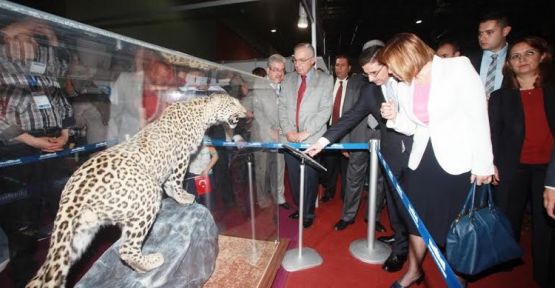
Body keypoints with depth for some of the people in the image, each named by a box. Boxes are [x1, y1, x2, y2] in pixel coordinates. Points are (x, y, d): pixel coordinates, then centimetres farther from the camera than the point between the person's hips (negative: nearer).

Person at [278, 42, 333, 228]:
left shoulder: (325, 80, 2)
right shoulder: (288, 79, 13)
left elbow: (325, 110, -7)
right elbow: (282, 107, 8)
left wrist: (306, 132, -14)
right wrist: (288, 130, -6)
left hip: (312, 139, -3)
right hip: (290, 138, 4)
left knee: (309, 178, 2)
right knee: (294, 177, 9)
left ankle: (308, 213, 23)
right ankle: (299, 208, 29)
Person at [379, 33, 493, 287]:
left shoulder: (459, 68, -9)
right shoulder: (404, 86, 4)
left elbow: (478, 116, -11)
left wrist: (483, 164, -12)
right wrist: (394, 118, -11)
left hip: (459, 162, -4)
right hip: (422, 159, 4)